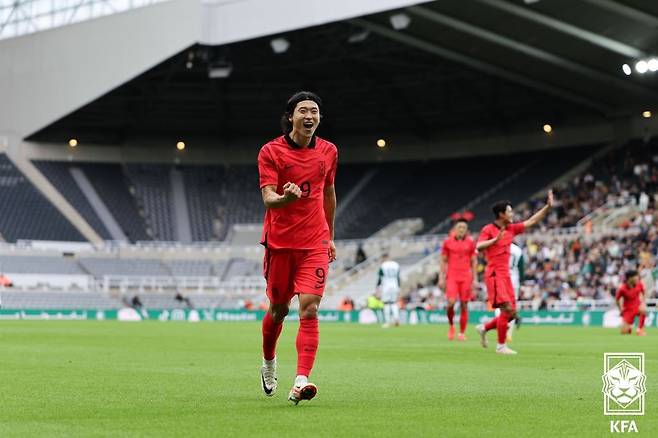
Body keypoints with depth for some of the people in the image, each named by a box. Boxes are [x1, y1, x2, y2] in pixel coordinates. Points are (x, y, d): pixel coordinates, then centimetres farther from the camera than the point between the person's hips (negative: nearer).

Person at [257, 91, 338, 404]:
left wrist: (330, 235, 24)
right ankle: (268, 361, 41)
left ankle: (301, 381, -23)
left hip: (315, 243, 1)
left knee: (309, 309, -15)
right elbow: (268, 199, -14)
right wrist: (285, 198, -37)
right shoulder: (271, 152, -5)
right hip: (279, 242, -1)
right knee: (278, 308, 12)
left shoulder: (328, 151, 6)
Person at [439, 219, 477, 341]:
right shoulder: (448, 242, 5)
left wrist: (475, 279, 4)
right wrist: (441, 278, 2)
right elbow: (443, 261, 8)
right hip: (451, 276, -1)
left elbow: (474, 262, 10)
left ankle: (462, 333, 7)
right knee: (451, 303, -16)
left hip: (466, 277, 1)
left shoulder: (470, 242, 6)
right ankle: (451, 325, 10)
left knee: (464, 305, -1)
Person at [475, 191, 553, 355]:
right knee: (507, 309, -15)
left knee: (511, 313, 5)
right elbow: (479, 247, -21)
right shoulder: (488, 230, -7)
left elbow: (531, 221, 16)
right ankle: (501, 346, -6)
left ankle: (484, 328, 23)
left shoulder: (511, 229, 13)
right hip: (494, 274, -8)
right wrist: (495, 240, -35)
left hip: (505, 275, 8)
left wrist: (548, 206, 11)